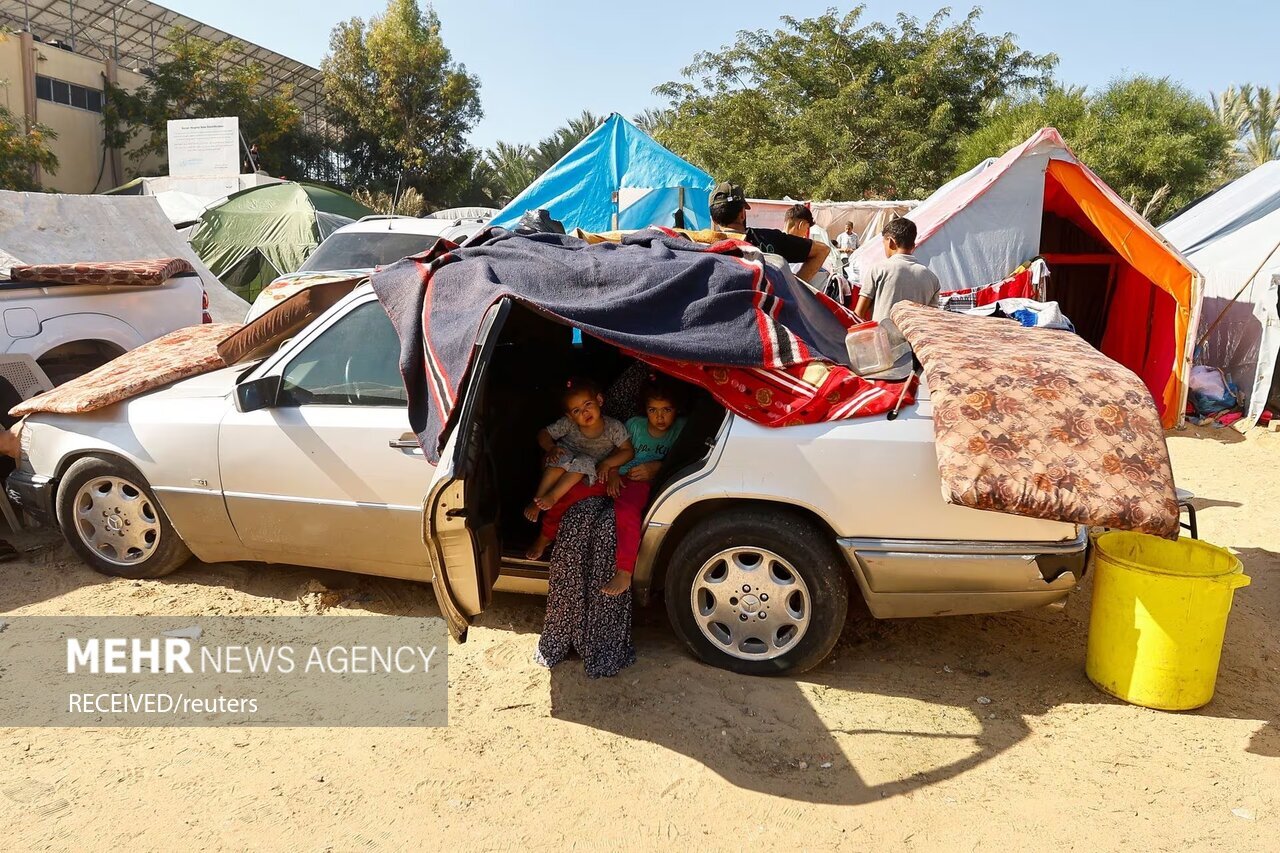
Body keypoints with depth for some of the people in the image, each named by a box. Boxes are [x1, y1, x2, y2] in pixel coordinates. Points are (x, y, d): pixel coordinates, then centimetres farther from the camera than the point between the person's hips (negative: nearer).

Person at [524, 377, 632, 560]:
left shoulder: (614, 427, -16)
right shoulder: (568, 424, -13)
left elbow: (627, 451, -13)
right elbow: (543, 434, -3)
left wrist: (606, 463, -26)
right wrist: (551, 448, -23)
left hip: (592, 469, -1)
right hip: (567, 457, 1)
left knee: (584, 463, -35)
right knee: (561, 460, -33)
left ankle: (552, 497, -36)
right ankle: (537, 501, -34)